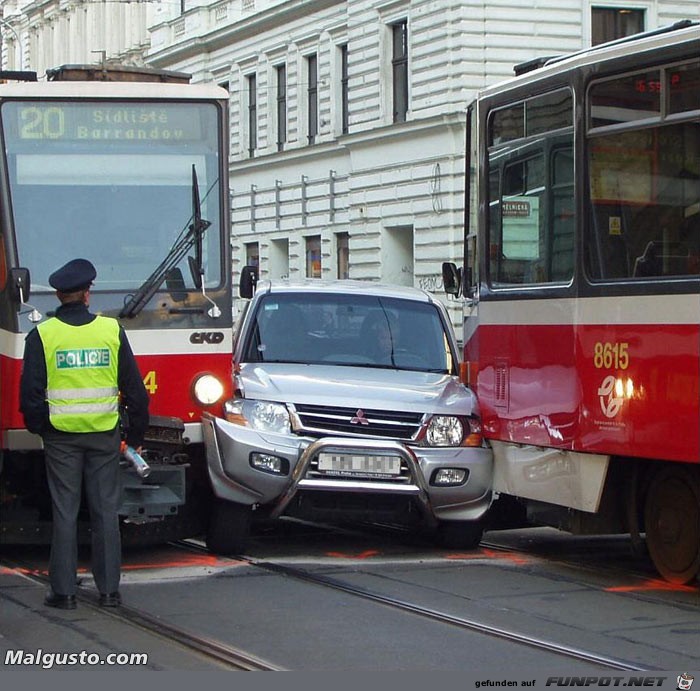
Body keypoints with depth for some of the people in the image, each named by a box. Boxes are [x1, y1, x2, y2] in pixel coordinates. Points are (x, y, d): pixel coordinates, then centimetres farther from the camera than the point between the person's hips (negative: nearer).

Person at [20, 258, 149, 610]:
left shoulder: (42, 335, -5)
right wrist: (136, 433, 12)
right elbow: (134, 388, 3)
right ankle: (109, 589, 9)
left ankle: (63, 591, 5)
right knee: (106, 511, 7)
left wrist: (37, 427, 11)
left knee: (65, 512, 4)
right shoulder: (112, 331, -1)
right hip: (104, 435, 1)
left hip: (61, 435, -1)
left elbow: (30, 392, -5)